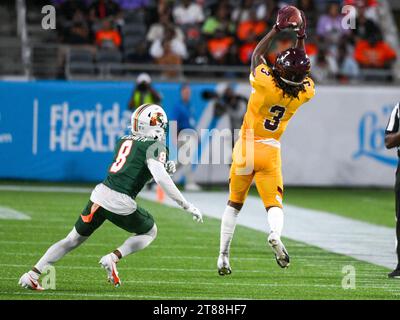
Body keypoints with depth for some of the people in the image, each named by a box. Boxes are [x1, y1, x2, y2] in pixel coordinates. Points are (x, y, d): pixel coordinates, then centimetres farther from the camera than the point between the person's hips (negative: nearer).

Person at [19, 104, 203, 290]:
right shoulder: (155, 147, -5)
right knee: (150, 232, 22)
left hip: (101, 194, 6)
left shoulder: (124, 141, 17)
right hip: (122, 204, -6)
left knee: (73, 240, 18)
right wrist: (187, 206, -14)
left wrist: (164, 168, 20)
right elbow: (161, 178, -18)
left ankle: (33, 275, 9)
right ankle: (113, 258, 0)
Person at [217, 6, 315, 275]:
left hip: (247, 147, -1)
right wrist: (302, 38, 15)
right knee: (274, 203, 1)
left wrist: (278, 29, 5)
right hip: (271, 152, 1)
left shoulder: (266, 83, -20)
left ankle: (224, 255, 14)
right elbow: (303, 72, 13)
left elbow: (257, 54, -2)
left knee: (234, 203, 13)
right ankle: (275, 234, -33)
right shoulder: (304, 94, -11)